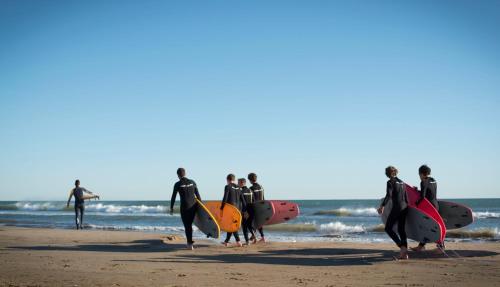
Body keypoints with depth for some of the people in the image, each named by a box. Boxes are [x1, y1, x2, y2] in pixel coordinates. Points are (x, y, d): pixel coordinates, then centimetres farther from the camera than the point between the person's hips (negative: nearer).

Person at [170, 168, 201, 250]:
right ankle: (189, 242, 20)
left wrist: (171, 208, 9)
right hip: (193, 206, 4)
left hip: (184, 207, -4)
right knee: (189, 224, 18)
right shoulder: (192, 182, 3)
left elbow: (173, 197, -2)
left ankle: (190, 244, 3)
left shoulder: (178, 184, -7)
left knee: (187, 226, 5)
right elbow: (198, 195, 6)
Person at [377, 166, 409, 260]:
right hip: (404, 207, 7)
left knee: (388, 228, 2)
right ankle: (405, 253, 6)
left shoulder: (390, 182, -7)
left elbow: (389, 195, -20)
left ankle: (402, 247, -12)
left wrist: (382, 206, -25)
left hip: (397, 207, -7)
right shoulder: (401, 182, 15)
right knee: (401, 229, 10)